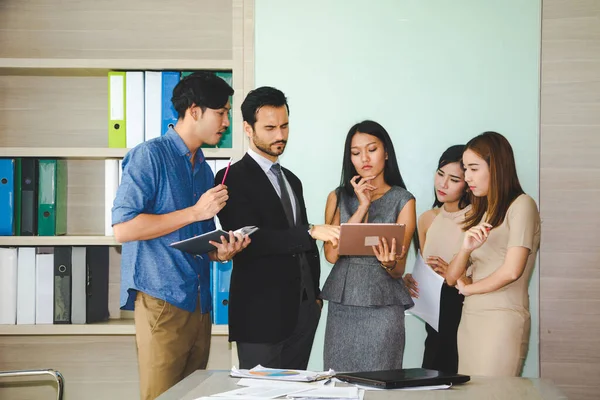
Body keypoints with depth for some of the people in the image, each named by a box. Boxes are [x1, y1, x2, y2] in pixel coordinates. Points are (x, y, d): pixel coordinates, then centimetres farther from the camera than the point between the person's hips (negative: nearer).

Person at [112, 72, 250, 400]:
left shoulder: (204, 169, 19)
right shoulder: (150, 155, -5)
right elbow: (123, 228, -16)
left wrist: (221, 252, 3)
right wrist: (196, 212, -14)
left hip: (199, 302, 8)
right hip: (162, 300, -7)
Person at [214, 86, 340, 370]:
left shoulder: (291, 180, 19)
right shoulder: (233, 178, -6)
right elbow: (249, 240, -19)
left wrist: (315, 295, 15)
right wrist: (311, 232, -25)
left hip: (303, 311, 7)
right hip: (261, 312, -7)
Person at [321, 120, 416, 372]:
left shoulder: (403, 200, 2)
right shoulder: (338, 197, 9)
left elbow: (398, 271, -1)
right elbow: (331, 254, -4)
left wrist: (389, 263, -24)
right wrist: (362, 207, -6)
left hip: (383, 306, -2)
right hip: (341, 306, 2)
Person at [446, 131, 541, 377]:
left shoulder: (521, 205, -2)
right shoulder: (480, 213, 20)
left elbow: (512, 271, -12)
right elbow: (451, 278, 13)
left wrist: (467, 288, 4)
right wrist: (466, 249, -7)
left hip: (502, 318, -7)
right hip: (470, 318, 7)